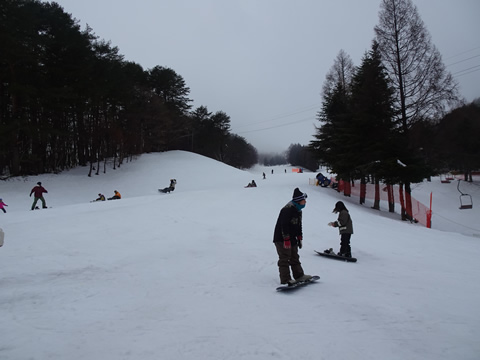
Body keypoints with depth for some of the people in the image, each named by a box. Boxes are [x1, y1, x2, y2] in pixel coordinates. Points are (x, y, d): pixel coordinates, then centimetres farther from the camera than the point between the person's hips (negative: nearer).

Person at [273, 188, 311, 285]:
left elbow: (298, 225, 20)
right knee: (285, 259, -7)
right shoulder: (288, 209, -21)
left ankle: (299, 275, 28)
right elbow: (284, 225, -26)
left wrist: (299, 238, 18)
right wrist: (286, 240, -26)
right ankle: (285, 280, -3)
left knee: (294, 258, 18)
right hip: (281, 239, -10)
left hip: (291, 239, 10)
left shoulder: (298, 210, 11)